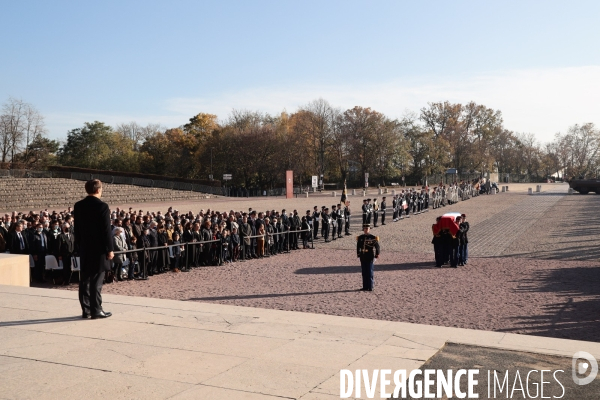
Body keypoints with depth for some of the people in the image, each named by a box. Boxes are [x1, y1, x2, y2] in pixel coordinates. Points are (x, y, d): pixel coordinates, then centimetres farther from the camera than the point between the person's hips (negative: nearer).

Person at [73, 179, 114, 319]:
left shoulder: (78, 206, 5)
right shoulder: (102, 206, -14)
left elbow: (77, 229, 11)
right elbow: (106, 230, -15)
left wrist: (79, 246, 19)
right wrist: (110, 249, -9)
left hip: (84, 248, 6)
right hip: (99, 249, -6)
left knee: (85, 280, 10)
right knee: (96, 281, -3)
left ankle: (86, 309, 16)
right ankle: (96, 310, 1)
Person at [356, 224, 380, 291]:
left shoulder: (373, 238, -4)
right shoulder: (360, 238, 6)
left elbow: (377, 246, -1)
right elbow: (358, 246, 15)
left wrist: (377, 255, -5)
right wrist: (358, 254, 11)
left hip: (370, 257, -4)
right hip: (363, 257, 4)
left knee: (369, 272, -3)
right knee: (364, 272, 8)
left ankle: (370, 287, 3)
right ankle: (365, 286, 15)